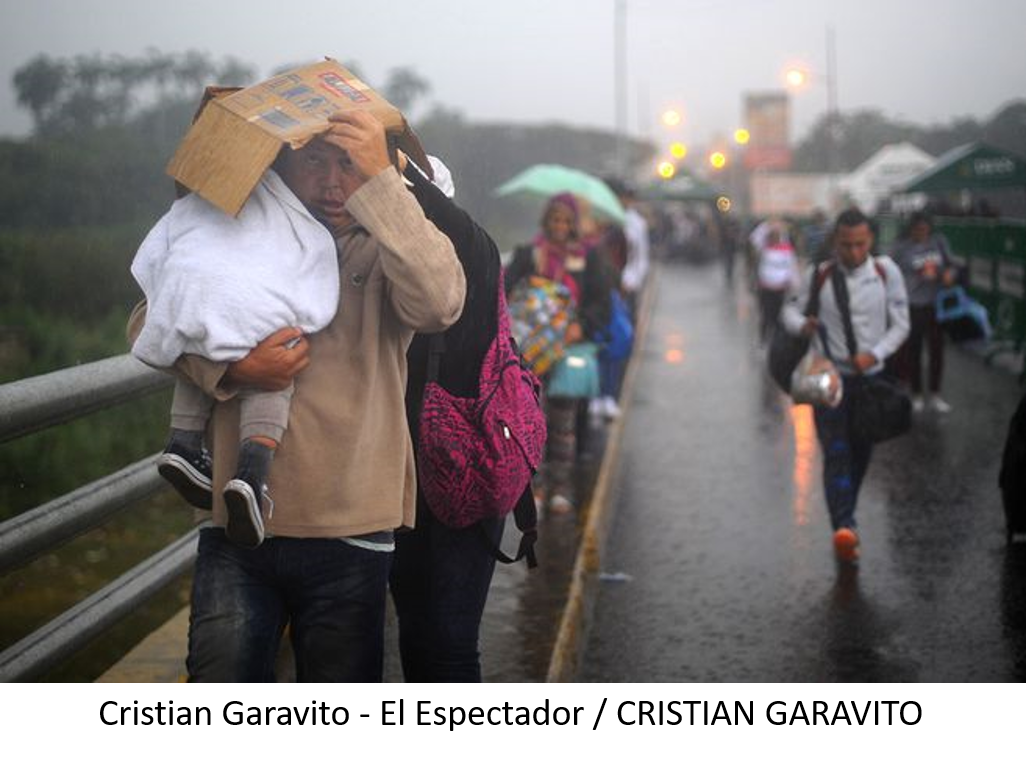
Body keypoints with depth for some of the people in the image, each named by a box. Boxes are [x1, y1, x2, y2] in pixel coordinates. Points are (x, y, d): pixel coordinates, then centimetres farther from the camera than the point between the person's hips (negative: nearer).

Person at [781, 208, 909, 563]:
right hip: (830, 377, -2)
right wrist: (801, 324, -16)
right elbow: (790, 309, 8)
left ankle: (845, 516, 33)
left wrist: (874, 354, -13)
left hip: (871, 377, 2)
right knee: (836, 454, -14)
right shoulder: (818, 275, -3)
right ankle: (843, 528, -26)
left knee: (860, 454, 11)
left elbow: (901, 323, 2)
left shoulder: (885, 272, -2)